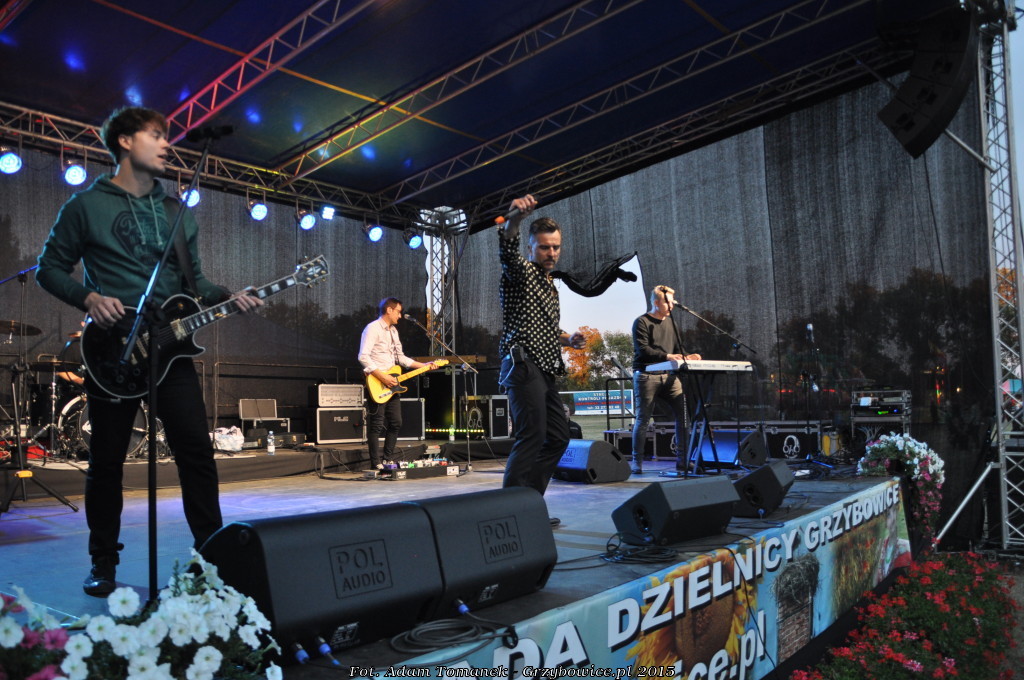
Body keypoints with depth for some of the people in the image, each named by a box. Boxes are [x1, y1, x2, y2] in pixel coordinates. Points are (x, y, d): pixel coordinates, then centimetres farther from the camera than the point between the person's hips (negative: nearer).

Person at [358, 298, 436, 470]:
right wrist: (382, 377, -23)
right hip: (376, 384, -9)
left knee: (395, 423, 11)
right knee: (377, 424, -5)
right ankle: (375, 464, 2)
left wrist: (423, 365, 13)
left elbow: (400, 357, 21)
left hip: (390, 384, 9)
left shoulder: (393, 331, 18)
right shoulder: (373, 328, -11)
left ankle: (388, 459, 22)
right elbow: (363, 357, -20)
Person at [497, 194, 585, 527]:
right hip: (524, 366, -9)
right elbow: (506, 247, -26)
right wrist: (514, 218, -46)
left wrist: (568, 339, 11)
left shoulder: (550, 286, 23)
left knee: (558, 436, 11)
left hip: (545, 371, 9)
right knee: (532, 437, -16)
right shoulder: (521, 271, -2)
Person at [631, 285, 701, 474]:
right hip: (647, 375, -6)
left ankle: (682, 459, 6)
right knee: (643, 418, -2)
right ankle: (637, 462, 8)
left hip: (669, 375, 6)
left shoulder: (670, 322, 17)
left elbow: (677, 346, 18)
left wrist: (686, 356, -3)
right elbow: (642, 350, -14)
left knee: (683, 413, -4)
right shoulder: (642, 322, -4)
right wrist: (666, 356, -24)